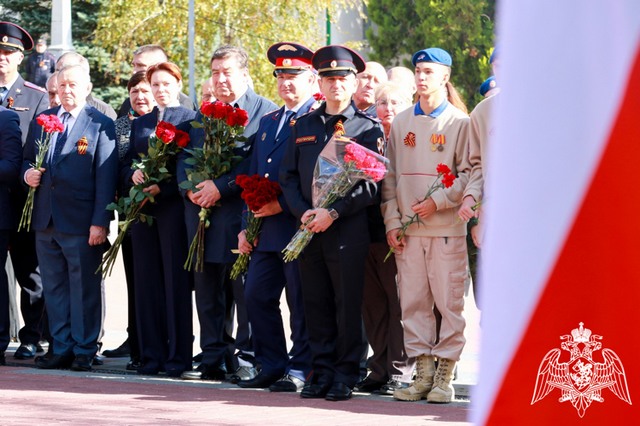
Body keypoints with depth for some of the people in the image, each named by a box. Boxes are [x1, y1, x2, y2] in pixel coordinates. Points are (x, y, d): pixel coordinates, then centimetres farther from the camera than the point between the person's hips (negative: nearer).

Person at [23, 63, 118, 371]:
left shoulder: (101, 125, -2)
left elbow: (105, 177, -6)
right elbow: (27, 159, 23)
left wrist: (100, 222, -12)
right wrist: (27, 173, -2)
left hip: (81, 223, -5)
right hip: (46, 219, 5)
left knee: (84, 288, 0)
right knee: (54, 288, 9)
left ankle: (84, 351, 5)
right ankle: (62, 349, 15)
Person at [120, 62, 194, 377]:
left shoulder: (190, 120, 2)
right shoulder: (140, 124, 19)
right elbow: (126, 164, 17)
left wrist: (163, 187, -16)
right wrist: (132, 175, -5)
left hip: (173, 205, -5)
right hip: (142, 207, 5)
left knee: (176, 279, -4)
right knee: (146, 280, 4)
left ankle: (178, 355, -1)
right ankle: (151, 354, 8)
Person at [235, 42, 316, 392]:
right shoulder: (268, 122, 19)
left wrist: (283, 205, -16)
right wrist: (246, 226, 13)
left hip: (298, 225, -8)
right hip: (266, 231, 8)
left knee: (301, 303, -2)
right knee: (257, 296, 7)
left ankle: (300, 369, 4)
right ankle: (272, 366, 15)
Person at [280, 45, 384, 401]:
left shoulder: (368, 127, 2)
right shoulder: (304, 126, 15)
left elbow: (371, 184, -6)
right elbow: (289, 176, 13)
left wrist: (333, 212, -15)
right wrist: (303, 212, -5)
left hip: (348, 230, -4)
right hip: (308, 231, 4)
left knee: (348, 304, -2)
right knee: (316, 304, 6)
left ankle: (346, 374, 4)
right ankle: (322, 371, 13)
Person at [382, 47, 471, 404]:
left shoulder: (460, 122, 1)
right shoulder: (402, 123, 13)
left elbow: (468, 173, -3)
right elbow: (390, 176, 12)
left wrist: (438, 201, -13)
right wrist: (392, 221, 4)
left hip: (447, 227, -4)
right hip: (408, 230, 4)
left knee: (449, 301, -4)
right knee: (413, 301, 3)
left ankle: (445, 377, 1)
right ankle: (422, 373, 8)